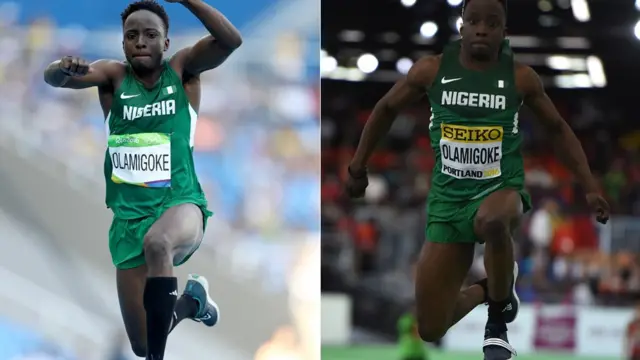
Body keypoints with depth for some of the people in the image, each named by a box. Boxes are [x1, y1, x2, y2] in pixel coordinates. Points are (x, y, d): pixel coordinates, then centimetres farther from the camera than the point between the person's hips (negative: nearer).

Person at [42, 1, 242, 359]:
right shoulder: (114, 76, 4)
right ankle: (192, 301, 37)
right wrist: (64, 68, -36)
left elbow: (231, 40, -15)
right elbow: (52, 78, -12)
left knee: (158, 243, -42)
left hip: (181, 203, -3)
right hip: (130, 215, 3)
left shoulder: (182, 70, 2)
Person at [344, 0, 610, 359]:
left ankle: (501, 310, -16)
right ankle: (484, 291, 35)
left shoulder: (520, 77, -4)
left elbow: (557, 129, 9)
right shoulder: (432, 70, -3)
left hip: (501, 189, -2)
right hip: (448, 197, 2)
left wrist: (590, 187, 4)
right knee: (431, 329, -1)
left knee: (492, 221, -44)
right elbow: (387, 109, 13)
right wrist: (358, 166, 16)